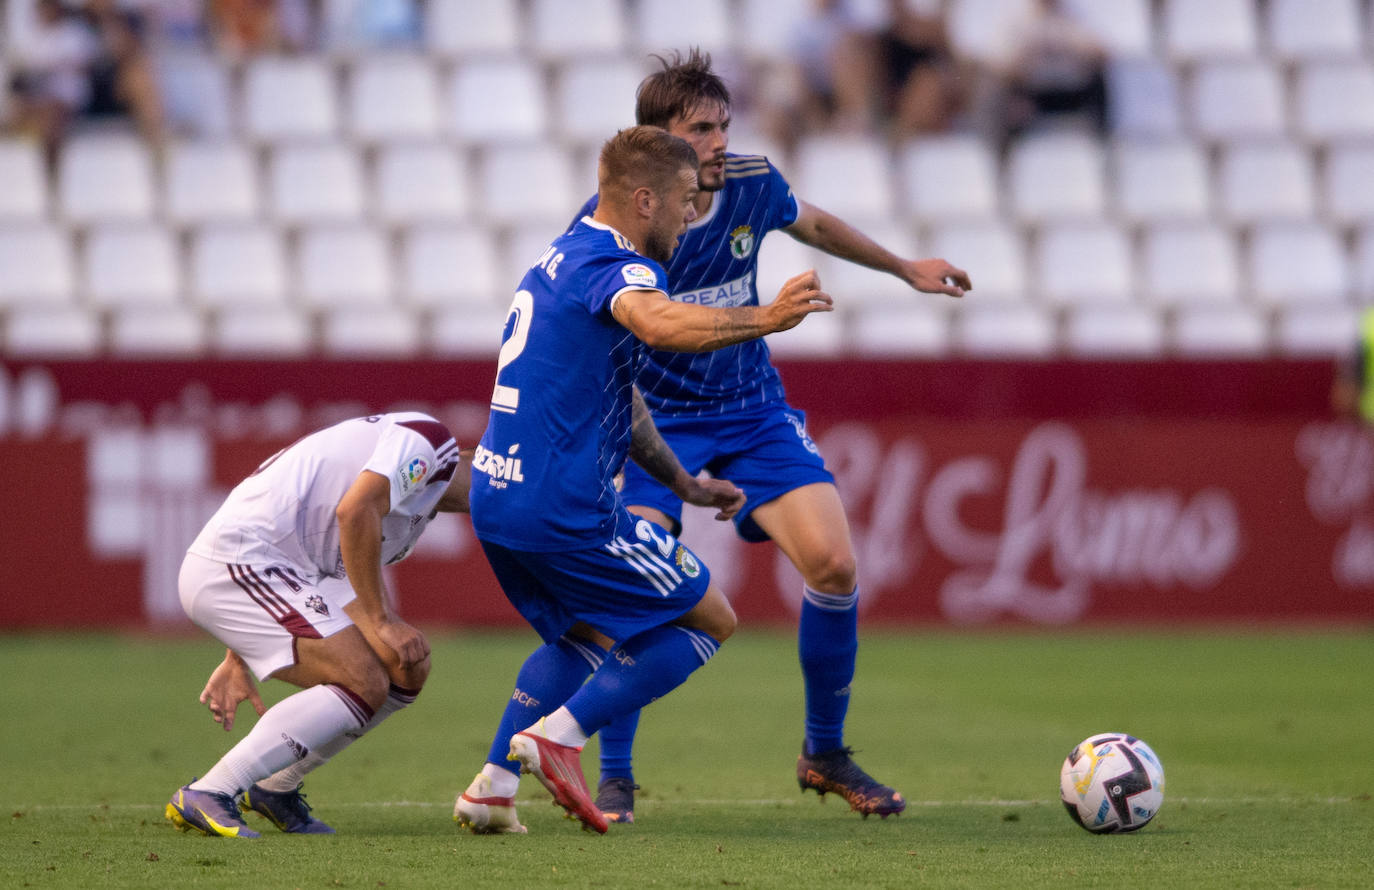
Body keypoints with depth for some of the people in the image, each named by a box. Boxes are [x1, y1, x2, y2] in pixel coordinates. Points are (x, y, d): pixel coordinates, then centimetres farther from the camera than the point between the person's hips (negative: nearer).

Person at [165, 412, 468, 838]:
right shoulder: (432, 440, -5)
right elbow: (354, 511, -20)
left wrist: (237, 662, 23)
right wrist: (382, 622, -16)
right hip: (238, 565, -10)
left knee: (407, 670, 8)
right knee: (364, 684, -16)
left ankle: (276, 787, 17)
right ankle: (206, 795, -16)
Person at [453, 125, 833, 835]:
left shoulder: (563, 257, 19)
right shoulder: (613, 265, -13)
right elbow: (659, 324, -40)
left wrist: (683, 484, 31)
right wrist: (762, 319, -48)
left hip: (496, 499, 10)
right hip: (562, 509, -10)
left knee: (582, 638, 30)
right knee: (711, 620, 4)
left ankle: (492, 786, 18)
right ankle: (557, 736, -4)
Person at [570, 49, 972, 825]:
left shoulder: (752, 185, -8)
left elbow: (814, 224, 15)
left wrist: (905, 268, 28)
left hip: (753, 412, 3)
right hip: (653, 420, -3)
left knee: (834, 564, -10)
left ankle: (826, 754, 10)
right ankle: (615, 778, -2)